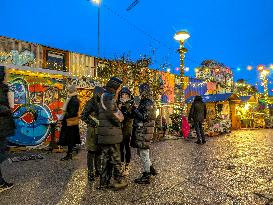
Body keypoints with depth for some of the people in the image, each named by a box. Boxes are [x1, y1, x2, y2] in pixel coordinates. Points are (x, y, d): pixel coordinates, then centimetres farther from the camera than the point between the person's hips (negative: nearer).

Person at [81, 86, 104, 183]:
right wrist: (93, 123, -20)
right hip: (93, 130, -7)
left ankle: (97, 170, 28)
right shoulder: (90, 103, -10)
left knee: (99, 150, 14)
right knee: (91, 151, 1)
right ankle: (90, 173, 13)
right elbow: (83, 116, -16)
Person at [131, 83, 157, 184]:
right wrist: (134, 111, 5)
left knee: (143, 152, 0)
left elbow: (145, 117, -22)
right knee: (141, 151, 19)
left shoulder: (149, 103, -15)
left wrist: (135, 110, -15)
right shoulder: (144, 102, 15)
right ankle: (150, 169, 35)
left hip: (145, 131, -10)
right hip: (140, 130, 10)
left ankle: (146, 177, 15)